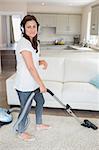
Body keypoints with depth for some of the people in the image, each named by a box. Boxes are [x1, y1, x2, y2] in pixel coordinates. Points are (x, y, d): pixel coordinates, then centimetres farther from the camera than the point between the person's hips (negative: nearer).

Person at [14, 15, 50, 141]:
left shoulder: (33, 42, 6)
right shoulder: (23, 43, -23)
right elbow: (30, 67, -25)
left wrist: (41, 61, -6)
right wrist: (41, 84, -19)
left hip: (33, 83, 9)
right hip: (24, 85, -9)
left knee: (40, 101, 23)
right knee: (26, 109, 8)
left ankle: (39, 124, 47)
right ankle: (21, 132, 35)